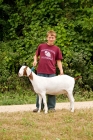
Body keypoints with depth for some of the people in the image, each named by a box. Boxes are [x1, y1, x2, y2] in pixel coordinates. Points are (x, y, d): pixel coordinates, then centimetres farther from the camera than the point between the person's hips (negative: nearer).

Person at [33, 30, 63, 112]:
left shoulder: (57, 49, 5)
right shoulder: (41, 46, 5)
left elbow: (58, 61, 7)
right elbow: (36, 55, 17)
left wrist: (61, 70, -5)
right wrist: (35, 60, -4)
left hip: (51, 72, -1)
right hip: (41, 72, 1)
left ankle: (51, 106, 14)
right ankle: (39, 106, 16)